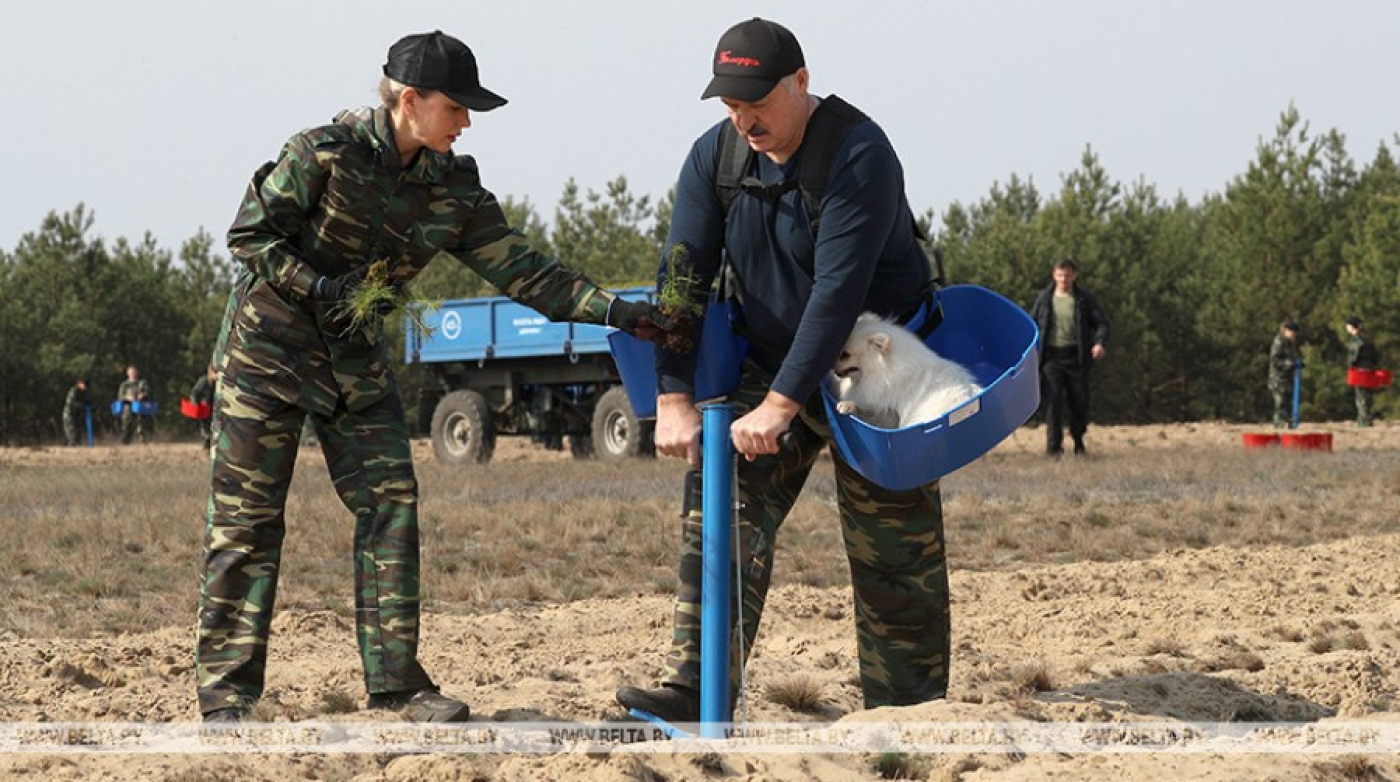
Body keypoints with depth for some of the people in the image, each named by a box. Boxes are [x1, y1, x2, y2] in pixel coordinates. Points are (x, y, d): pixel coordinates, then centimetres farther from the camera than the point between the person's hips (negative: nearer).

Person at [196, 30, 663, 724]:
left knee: (390, 504, -3)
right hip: (270, 347, -5)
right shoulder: (324, 153, -16)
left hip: (357, 356, 5)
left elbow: (521, 270, -5)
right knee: (247, 517, -3)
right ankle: (226, 687, 2)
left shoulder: (455, 190, -2)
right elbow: (249, 234, -12)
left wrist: (612, 310, -15)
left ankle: (394, 675, 2)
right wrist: (320, 288, -24)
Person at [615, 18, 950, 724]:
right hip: (768, 365, 5)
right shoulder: (714, 157, -6)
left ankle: (906, 713, 10)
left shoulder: (858, 155, -25)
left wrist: (781, 405, -34)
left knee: (892, 556, -1)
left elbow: (838, 291, -30)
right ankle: (697, 689, -20)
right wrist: (674, 398, -21)